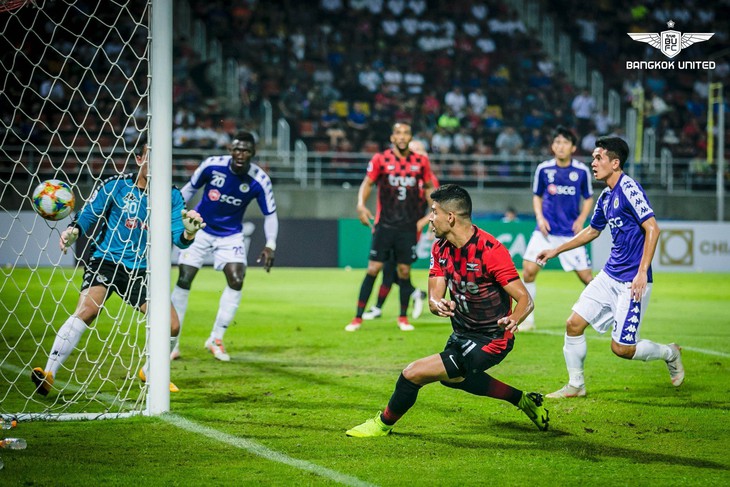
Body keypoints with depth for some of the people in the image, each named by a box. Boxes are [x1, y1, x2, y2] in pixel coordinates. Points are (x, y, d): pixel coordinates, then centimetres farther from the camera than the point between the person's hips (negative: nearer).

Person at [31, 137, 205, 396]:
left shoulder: (171, 196, 1)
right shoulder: (115, 186, -5)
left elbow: (178, 239, -6)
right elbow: (87, 217, -1)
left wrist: (188, 232, -30)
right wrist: (72, 231, -23)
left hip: (142, 271, 3)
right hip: (106, 260, -3)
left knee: (171, 325, -5)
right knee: (87, 309, -28)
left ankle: (150, 372, 25)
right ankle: (49, 373, -28)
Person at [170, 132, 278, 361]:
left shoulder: (259, 181, -18)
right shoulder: (212, 165, -19)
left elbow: (270, 214, -7)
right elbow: (189, 188, -1)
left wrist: (270, 245, -19)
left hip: (231, 235, 1)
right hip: (199, 229, -1)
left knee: (236, 281, -15)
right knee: (184, 281, -8)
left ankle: (216, 338, 1)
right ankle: (172, 343, 2)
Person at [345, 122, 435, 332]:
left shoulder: (421, 161, 4)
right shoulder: (380, 159, -2)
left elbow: (429, 187, 15)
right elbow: (367, 183, -1)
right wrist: (361, 205, -18)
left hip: (409, 226, 2)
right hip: (385, 225, -2)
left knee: (404, 271, 4)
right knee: (373, 269, -5)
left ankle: (403, 317, 20)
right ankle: (358, 318, 2)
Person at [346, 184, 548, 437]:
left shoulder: (489, 250, -26)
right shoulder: (440, 248, -2)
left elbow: (525, 299, -26)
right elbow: (434, 297, -6)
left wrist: (514, 320, -48)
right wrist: (438, 305, -31)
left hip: (489, 341, -10)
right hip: (463, 334, 10)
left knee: (413, 373, -15)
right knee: (452, 377, 37)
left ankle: (383, 424, 13)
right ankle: (524, 400, 47)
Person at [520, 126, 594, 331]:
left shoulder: (582, 171, -3)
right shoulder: (543, 169, -1)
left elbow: (588, 198, 10)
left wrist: (581, 219, -6)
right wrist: (539, 217, -3)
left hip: (571, 232, -1)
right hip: (546, 229, 1)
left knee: (586, 276, -2)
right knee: (529, 270, -12)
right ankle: (527, 319, 0)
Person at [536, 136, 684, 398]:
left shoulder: (629, 189, -15)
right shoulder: (606, 197, 11)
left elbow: (652, 228, -21)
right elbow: (592, 231, 28)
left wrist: (642, 272, -25)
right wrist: (556, 250, 29)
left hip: (631, 281, -9)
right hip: (609, 275, 9)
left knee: (621, 347, -7)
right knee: (574, 324, 2)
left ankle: (669, 353, 20)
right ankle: (575, 386, 16)